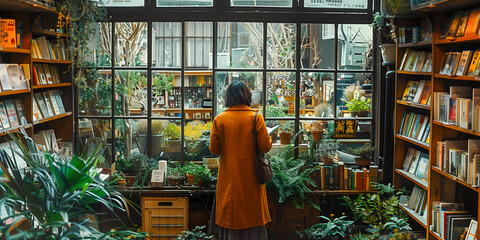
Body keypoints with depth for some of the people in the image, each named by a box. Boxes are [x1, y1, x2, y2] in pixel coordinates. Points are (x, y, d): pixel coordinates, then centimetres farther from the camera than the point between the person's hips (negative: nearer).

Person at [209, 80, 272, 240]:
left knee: (229, 216, 9)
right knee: (252, 214, 7)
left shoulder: (219, 119, -2)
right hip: (250, 178, -1)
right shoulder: (255, 117, -7)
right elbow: (265, 147, -9)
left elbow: (214, 149, -3)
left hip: (228, 178, 2)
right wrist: (269, 138, 12)